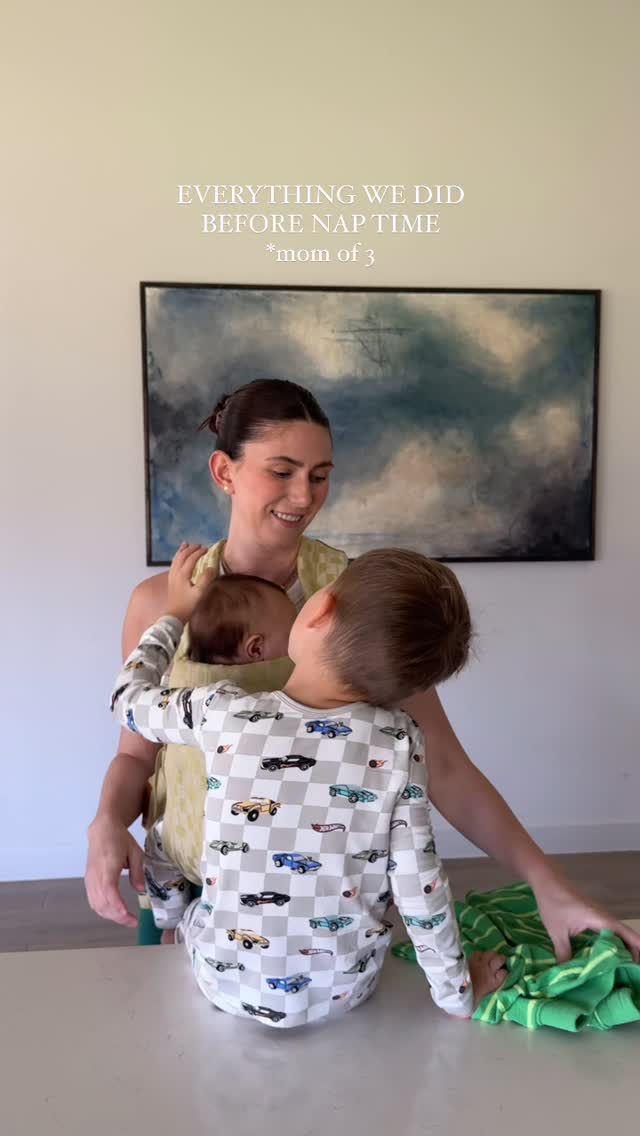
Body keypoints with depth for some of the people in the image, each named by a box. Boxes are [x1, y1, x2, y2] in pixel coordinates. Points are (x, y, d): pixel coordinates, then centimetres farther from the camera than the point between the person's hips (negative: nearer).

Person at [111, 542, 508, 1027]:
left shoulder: (225, 713, -20)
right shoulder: (400, 741, -19)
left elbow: (130, 697, -2)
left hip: (226, 983, 0)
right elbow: (419, 883, -13)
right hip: (345, 990, 1)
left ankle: (175, 935, 47)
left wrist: (175, 613, 12)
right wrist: (456, 993, 2)